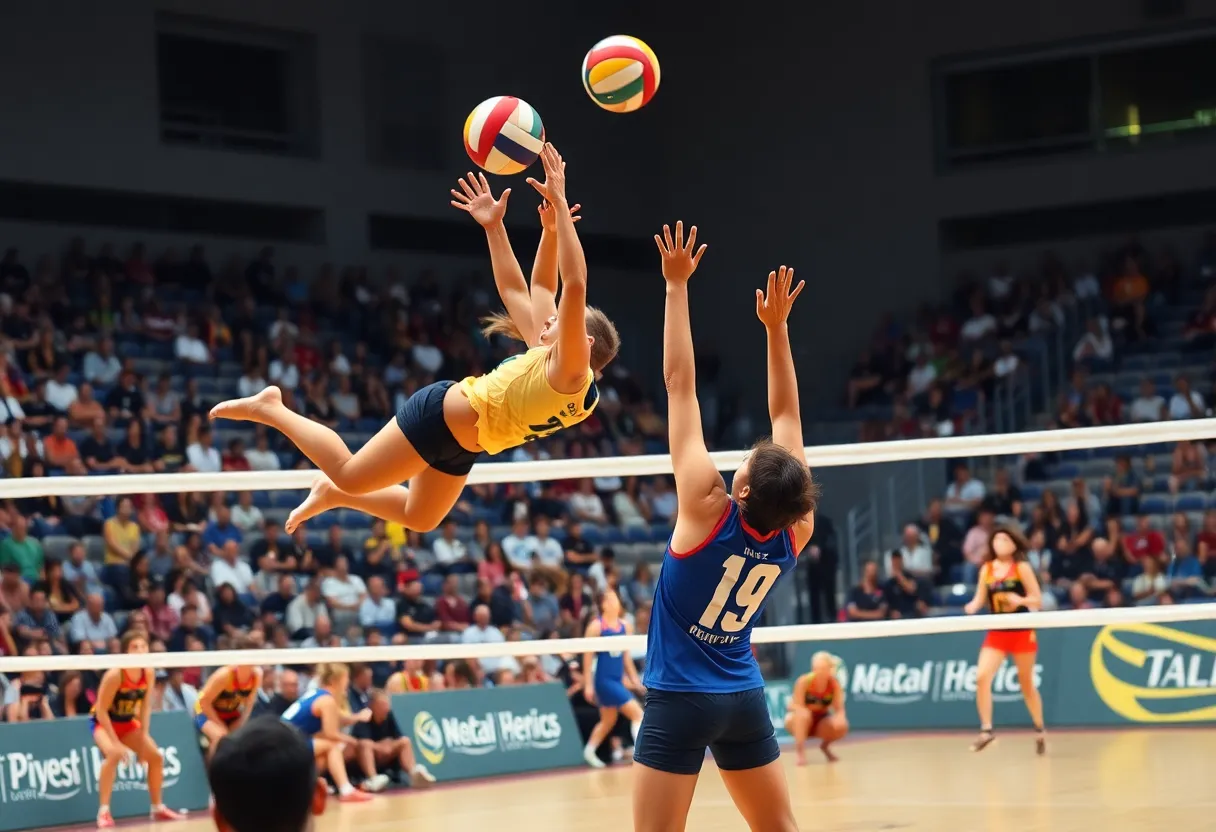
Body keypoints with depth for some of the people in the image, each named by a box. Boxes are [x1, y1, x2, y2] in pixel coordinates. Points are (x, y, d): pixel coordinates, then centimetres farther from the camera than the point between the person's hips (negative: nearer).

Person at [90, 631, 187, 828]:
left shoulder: (148, 674, -13)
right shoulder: (115, 675, -30)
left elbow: (145, 707, -2)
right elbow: (101, 710, -27)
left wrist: (143, 738, -7)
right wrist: (115, 742, -29)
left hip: (127, 722, 7)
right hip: (103, 722, -7)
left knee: (155, 756, 2)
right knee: (114, 754, -33)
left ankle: (158, 808, 20)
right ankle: (104, 812, -30)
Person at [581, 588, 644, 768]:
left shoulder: (625, 626, 7)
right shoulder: (596, 626, -11)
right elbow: (587, 657, -9)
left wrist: (634, 679, 16)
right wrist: (588, 684, -10)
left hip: (617, 679, 7)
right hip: (604, 679, -7)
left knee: (609, 720, 17)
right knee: (637, 713, -14)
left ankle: (589, 751, 33)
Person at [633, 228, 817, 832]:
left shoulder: (708, 509, -17)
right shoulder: (793, 534, -5)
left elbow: (680, 385, -15)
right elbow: (785, 413, 4)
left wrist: (676, 285, -12)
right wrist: (776, 326, 8)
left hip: (680, 700, -5)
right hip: (745, 698, 5)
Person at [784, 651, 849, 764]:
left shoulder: (834, 683, -15)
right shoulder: (804, 681, -24)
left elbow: (840, 709, -17)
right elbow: (796, 706, -26)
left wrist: (839, 717, -40)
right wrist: (805, 711, -48)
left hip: (820, 719, 3)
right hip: (796, 719, -3)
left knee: (841, 727, -26)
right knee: (803, 714, -39)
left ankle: (825, 746, 7)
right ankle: (798, 750, -21)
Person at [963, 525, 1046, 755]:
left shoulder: (1021, 567, -6)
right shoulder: (986, 569, 4)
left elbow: (1038, 600, -7)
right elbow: (979, 600, 6)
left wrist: (1020, 600, -27)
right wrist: (972, 607, -17)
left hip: (1021, 632, -3)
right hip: (997, 633, 3)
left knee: (1026, 683, 7)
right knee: (982, 677, -16)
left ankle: (1039, 731, 25)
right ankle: (986, 730, -11)